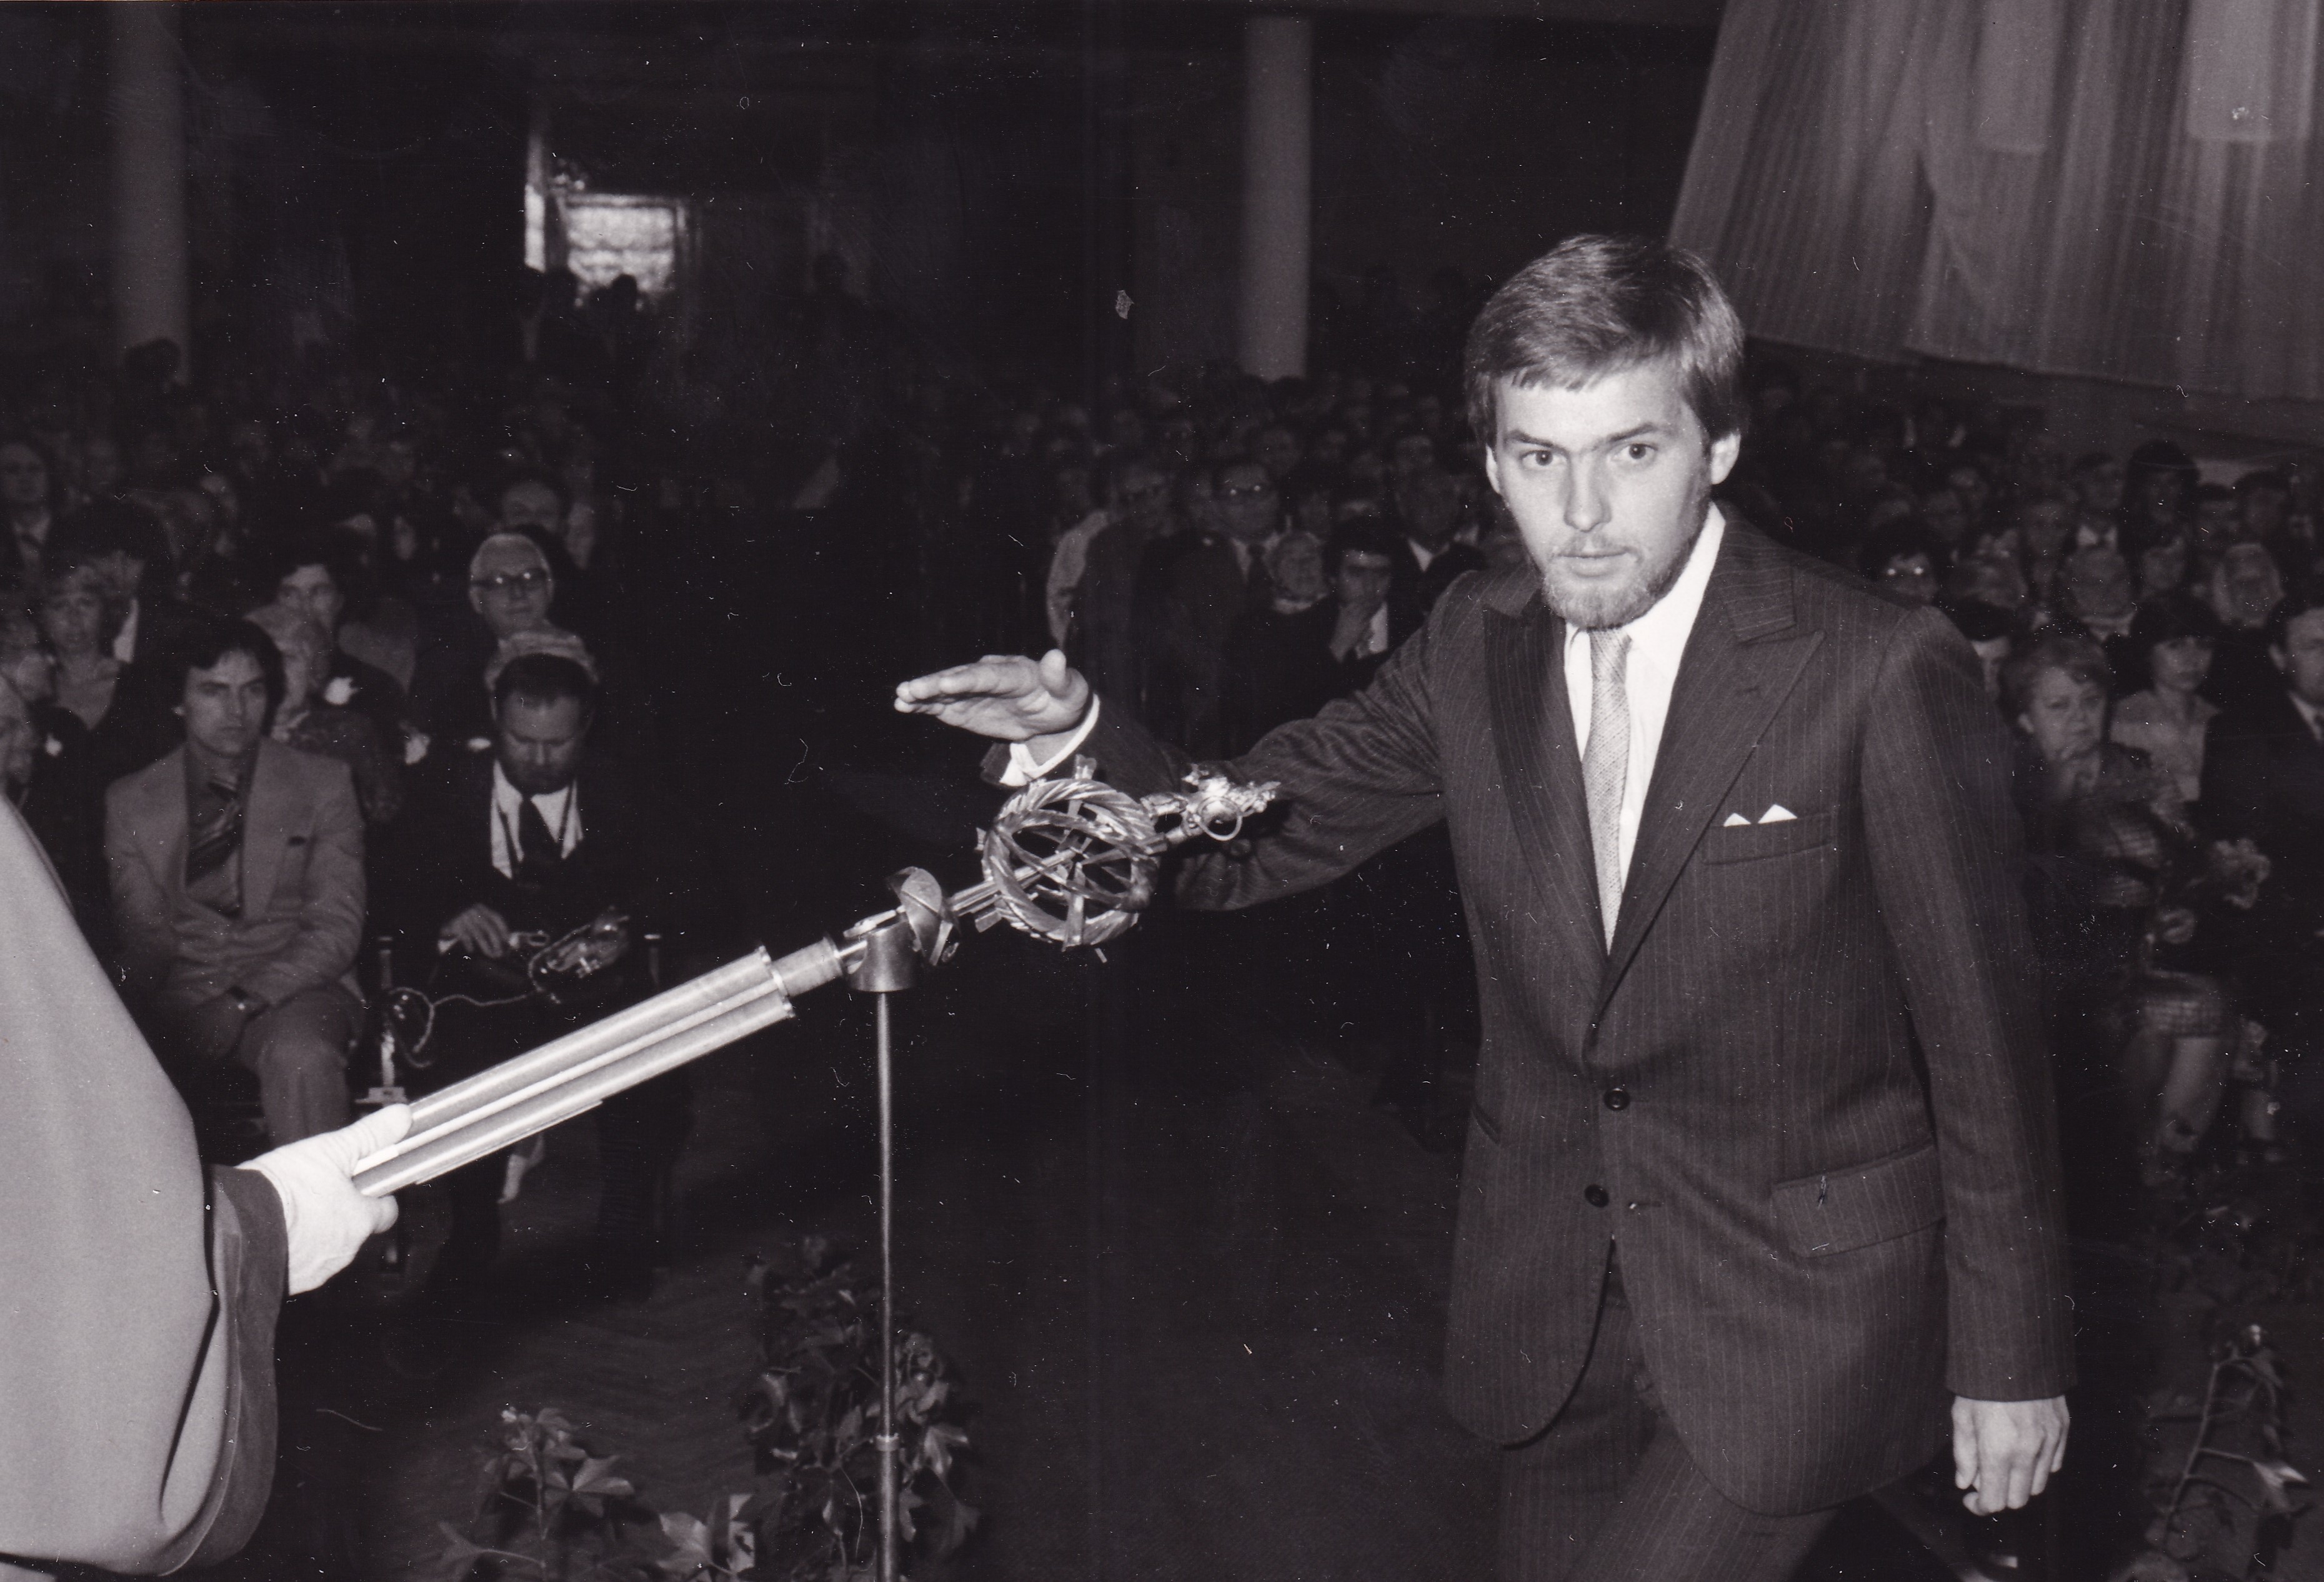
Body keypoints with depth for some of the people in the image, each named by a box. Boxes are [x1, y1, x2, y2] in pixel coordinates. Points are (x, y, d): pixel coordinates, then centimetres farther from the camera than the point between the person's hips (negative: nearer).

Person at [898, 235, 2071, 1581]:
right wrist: (1078, 733, -17)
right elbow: (1237, 841, 3)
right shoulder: (1478, 647, -1)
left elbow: (1985, 1038, -11)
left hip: (1791, 1306, -5)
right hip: (1552, 1304, 5)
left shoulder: (1881, 675, -18)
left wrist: (2013, 1356, -6)